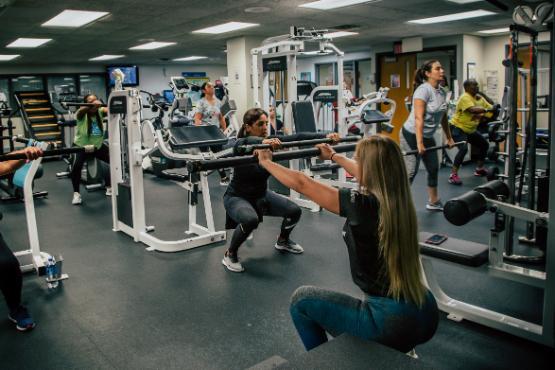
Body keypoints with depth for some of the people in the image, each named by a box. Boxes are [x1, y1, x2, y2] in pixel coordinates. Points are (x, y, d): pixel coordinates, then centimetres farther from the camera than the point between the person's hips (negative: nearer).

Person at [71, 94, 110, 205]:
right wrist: (92, 105, -66)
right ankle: (76, 194, -11)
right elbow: (82, 110, -44)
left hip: (98, 145, 4)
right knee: (77, 166, -27)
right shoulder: (82, 115, -19)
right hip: (81, 146, -4)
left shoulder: (100, 111, -11)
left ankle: (109, 188, 9)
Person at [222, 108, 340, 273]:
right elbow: (250, 141, -49)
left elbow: (297, 137, -22)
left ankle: (282, 241, 24)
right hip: (237, 196, -6)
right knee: (251, 220, -36)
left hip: (261, 194, 6)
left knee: (294, 211, -6)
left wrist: (325, 136, -34)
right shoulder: (241, 145, -25)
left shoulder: (271, 141, -11)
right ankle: (230, 255, -11)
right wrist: (263, 142, -72)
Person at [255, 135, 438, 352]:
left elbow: (301, 183, -8)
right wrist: (333, 156, 39)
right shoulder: (398, 198, 1)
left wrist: (265, 162, 8)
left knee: (301, 300, 11)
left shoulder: (361, 204, -19)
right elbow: (369, 173, 23)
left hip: (392, 322, -8)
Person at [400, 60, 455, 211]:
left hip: (428, 137, 9)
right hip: (411, 135, -9)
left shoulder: (442, 91, 6)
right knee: (410, 172, -9)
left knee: (434, 169, 16)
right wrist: (419, 143, -29)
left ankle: (433, 202, 30)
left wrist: (449, 138, 16)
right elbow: (418, 118, -25)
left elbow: (443, 117, 14)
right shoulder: (423, 90, -19)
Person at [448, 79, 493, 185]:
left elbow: (490, 107, 7)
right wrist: (487, 110, -43)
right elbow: (472, 109, -37)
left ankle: (479, 169, 32)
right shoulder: (465, 97, -21)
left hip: (470, 129, 10)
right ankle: (453, 175, -22)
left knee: (484, 144, 17)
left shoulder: (480, 98, 7)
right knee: (463, 149, -27)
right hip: (458, 128, -10)